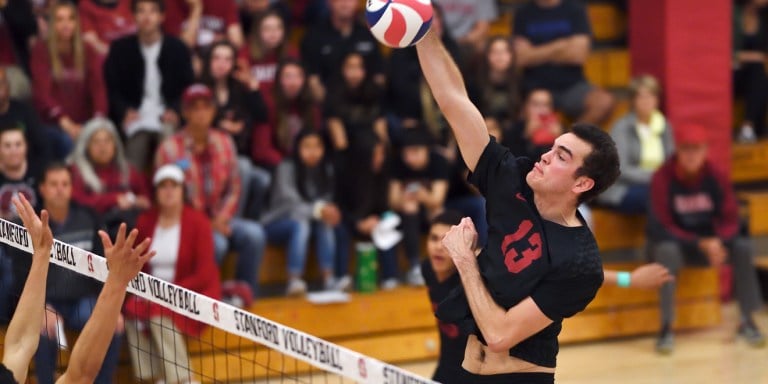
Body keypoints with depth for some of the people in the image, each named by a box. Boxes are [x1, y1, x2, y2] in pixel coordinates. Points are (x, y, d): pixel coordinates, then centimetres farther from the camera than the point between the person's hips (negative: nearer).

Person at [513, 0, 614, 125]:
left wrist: (540, 53, 0)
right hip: (535, 88, -1)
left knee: (604, 102, -28)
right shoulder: (523, 13, 7)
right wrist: (558, 46, -7)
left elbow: (579, 55, -4)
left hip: (572, 85, 1)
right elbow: (521, 58, -4)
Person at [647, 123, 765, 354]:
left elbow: (730, 220, -5)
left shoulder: (716, 176, -7)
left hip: (711, 242, 3)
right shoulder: (662, 178, -18)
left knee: (743, 246, -22)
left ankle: (747, 322, -11)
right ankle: (666, 328, -33)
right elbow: (661, 227, -19)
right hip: (675, 242, -3)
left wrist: (716, 241, -28)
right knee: (666, 250, -37)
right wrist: (701, 244, -28)